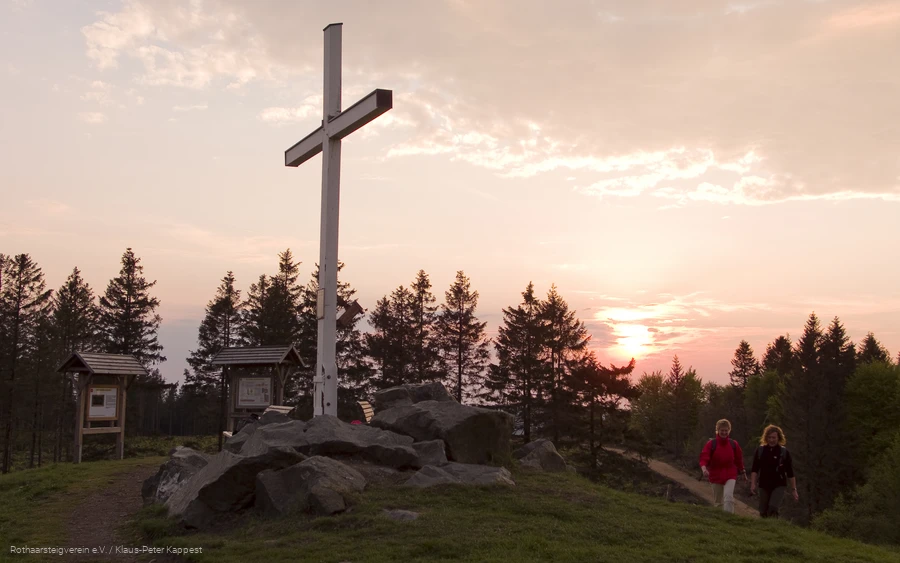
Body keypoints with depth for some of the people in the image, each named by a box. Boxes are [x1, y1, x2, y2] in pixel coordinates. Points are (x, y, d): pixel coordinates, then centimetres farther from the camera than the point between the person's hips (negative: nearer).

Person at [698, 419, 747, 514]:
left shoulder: (734, 444, 0)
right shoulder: (711, 444, -8)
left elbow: (739, 459, 12)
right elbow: (704, 458, -17)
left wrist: (743, 472, 18)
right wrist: (704, 469, -36)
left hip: (730, 475, 0)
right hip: (716, 476, 0)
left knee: (728, 496, -22)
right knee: (718, 502, 9)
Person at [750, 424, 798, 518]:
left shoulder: (784, 452, -4)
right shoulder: (760, 450, 1)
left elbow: (790, 472, 1)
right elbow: (754, 469, 3)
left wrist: (794, 489, 1)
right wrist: (753, 484, -7)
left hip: (779, 485, -3)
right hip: (764, 486, 3)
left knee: (773, 508, -23)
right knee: (763, 512, 6)